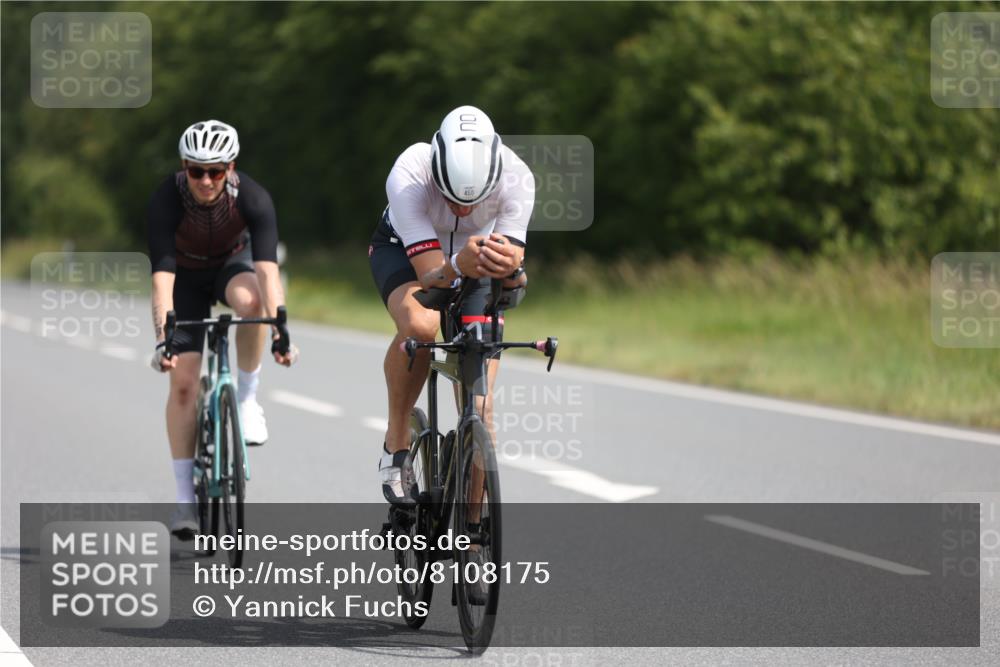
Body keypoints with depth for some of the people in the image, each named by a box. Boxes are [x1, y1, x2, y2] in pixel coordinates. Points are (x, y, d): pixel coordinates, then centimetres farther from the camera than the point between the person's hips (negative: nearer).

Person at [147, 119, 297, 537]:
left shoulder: (252, 198, -30)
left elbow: (266, 267, -39)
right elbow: (162, 275, -39)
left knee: (249, 299, -37)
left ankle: (247, 398, -16)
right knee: (183, 381, -12)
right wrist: (162, 338, -50)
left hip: (232, 264, 0)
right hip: (187, 277, 0)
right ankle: (185, 499, -4)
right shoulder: (166, 201, -31)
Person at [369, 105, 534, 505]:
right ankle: (396, 445, -15)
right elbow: (431, 276, -42)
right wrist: (458, 266, -64)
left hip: (474, 258, 2)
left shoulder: (516, 177, -35)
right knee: (419, 326, -37)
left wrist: (509, 266, -60)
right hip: (403, 249, -2)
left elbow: (514, 259, -36)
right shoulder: (408, 176, -40)